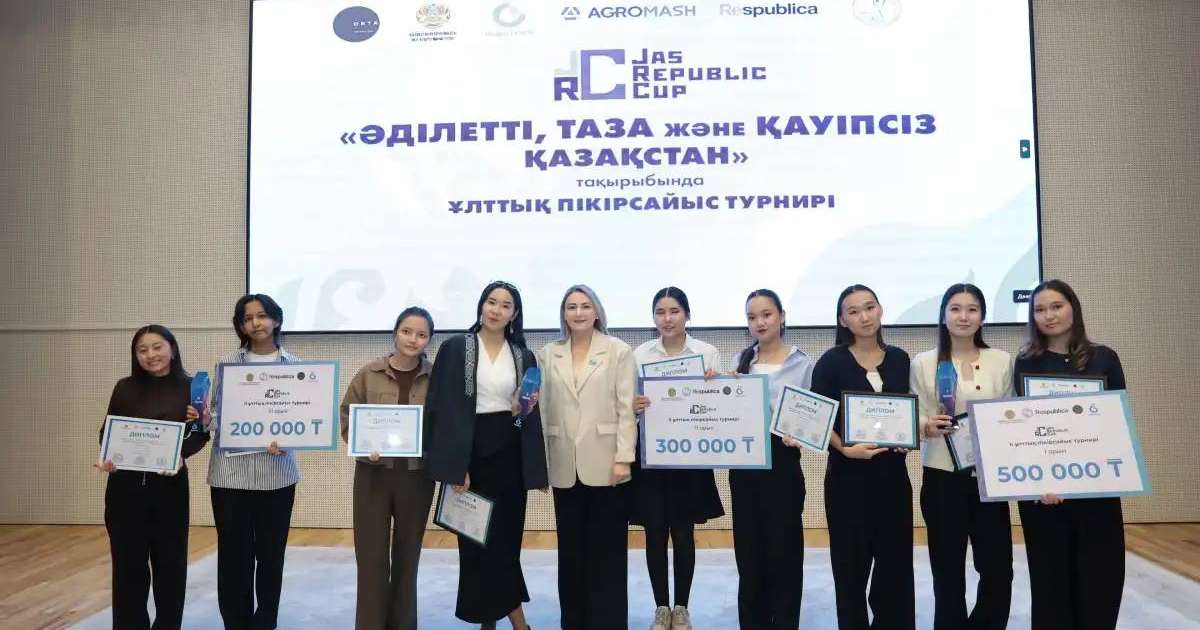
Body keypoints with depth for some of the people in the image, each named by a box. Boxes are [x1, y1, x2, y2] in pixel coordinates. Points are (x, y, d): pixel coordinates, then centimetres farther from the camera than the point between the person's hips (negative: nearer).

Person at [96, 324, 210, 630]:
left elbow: (201, 435, -2)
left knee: (169, 559, 7)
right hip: (125, 483, 1)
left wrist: (179, 454, -20)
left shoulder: (190, 387, -1)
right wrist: (106, 459, -15)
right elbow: (107, 432, 4)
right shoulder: (125, 388, 3)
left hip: (170, 484, -1)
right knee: (128, 559, 6)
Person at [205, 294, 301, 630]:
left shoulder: (293, 365, 3)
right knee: (234, 553, 4)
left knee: (271, 552, 9)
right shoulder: (227, 363, 4)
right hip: (231, 470, 0)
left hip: (277, 472, 0)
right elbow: (215, 414, 4)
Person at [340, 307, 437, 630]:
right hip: (373, 473, -1)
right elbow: (347, 416, 3)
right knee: (372, 555, 2)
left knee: (407, 555, 13)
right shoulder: (369, 373, -4)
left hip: (417, 474, 1)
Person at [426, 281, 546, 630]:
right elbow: (444, 409, -7)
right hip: (469, 451, -2)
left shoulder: (524, 357, 7)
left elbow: (532, 415, 12)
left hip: (509, 454, 2)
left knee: (504, 539, 3)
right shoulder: (455, 349, -2)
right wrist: (455, 466, -15)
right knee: (477, 542, 4)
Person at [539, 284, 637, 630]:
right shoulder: (549, 353, 8)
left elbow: (626, 408, -4)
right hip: (565, 467, 3)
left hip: (605, 464, -3)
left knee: (607, 552, 4)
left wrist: (623, 458, -11)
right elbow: (545, 409, 7)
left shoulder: (618, 351, 0)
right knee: (571, 551, 11)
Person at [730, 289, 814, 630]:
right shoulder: (740, 362, 8)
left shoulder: (802, 363, -1)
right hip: (743, 464, 3)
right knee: (749, 551, 10)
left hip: (782, 463, -3)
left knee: (783, 551, 3)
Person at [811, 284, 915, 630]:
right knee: (851, 562, 5)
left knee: (896, 559, 8)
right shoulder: (831, 361, -5)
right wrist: (845, 448, -20)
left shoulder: (899, 358, 6)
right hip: (848, 474, -3)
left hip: (892, 471, 3)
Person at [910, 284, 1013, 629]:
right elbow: (913, 422, 0)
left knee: (998, 570, 3)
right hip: (942, 477, -1)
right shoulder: (923, 363, 0)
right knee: (948, 571, 4)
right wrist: (929, 427, -21)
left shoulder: (1002, 361, 6)